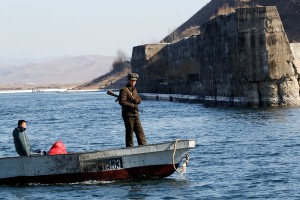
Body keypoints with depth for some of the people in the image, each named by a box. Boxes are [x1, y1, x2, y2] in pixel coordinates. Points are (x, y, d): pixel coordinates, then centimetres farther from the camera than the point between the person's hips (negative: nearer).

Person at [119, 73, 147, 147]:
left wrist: (134, 100, -12)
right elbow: (122, 102, -20)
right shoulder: (124, 90, -9)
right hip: (128, 114, -8)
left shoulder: (134, 89, 16)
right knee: (129, 132, -3)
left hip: (135, 114, 8)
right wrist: (133, 105, -17)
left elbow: (139, 100, 10)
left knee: (140, 131, 5)